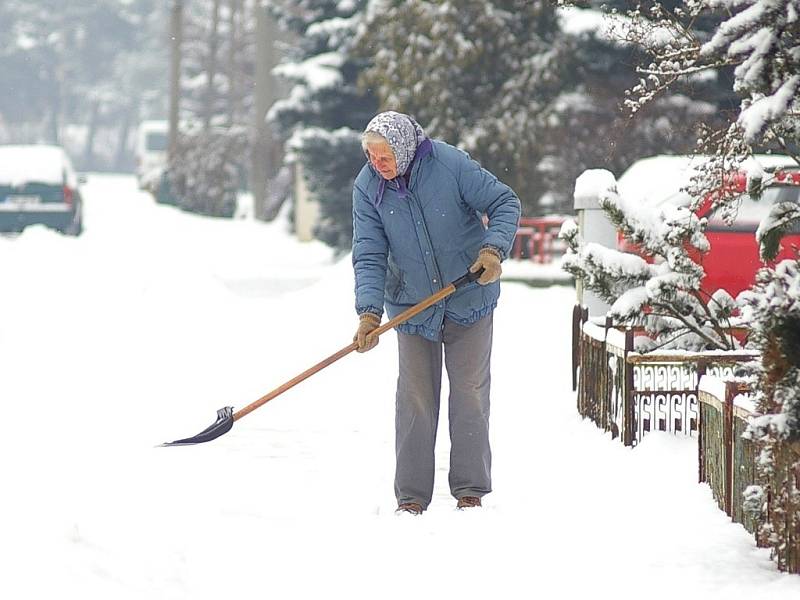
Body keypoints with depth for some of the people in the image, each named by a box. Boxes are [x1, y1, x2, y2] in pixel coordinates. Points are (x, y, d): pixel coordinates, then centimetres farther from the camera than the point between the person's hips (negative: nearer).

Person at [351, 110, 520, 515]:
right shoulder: (367, 188, -10)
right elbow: (369, 255, -11)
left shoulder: (451, 165, -19)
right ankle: (411, 494, 7)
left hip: (469, 300, -2)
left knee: (470, 391, 4)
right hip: (413, 306, 2)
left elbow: (505, 203, -11)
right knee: (415, 397, 2)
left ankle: (470, 489, 13)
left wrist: (494, 247, -28)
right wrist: (369, 310, -23)